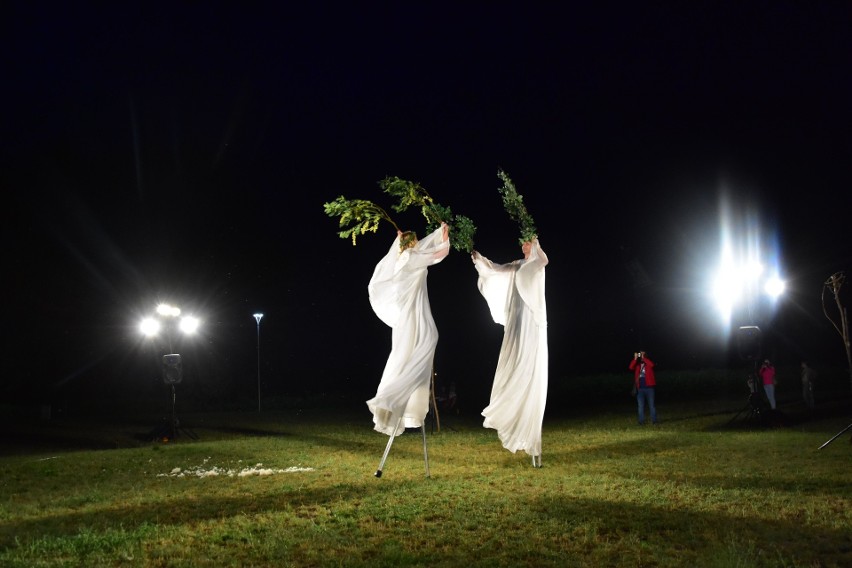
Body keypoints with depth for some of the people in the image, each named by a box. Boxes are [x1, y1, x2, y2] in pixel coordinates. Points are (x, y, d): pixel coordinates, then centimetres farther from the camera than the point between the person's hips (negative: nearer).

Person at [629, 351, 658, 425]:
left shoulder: (648, 362, 5)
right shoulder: (637, 364, 12)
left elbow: (652, 364, -18)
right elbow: (630, 367, -5)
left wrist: (643, 358, -14)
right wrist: (635, 359, -11)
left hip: (649, 387, -2)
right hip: (640, 388, 2)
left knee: (652, 405, 2)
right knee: (640, 406, 2)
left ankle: (654, 421, 7)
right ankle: (641, 421, 6)